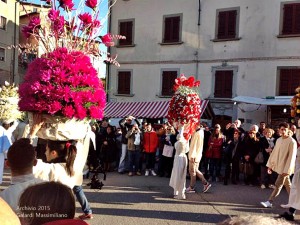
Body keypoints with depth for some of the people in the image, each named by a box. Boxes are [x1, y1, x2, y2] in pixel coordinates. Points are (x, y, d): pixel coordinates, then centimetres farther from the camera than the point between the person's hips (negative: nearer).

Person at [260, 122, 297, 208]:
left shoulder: (292, 142, -15)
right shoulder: (278, 140, 5)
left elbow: (292, 157, -16)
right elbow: (274, 153, 9)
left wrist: (287, 170, -18)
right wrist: (270, 165, 7)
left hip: (285, 167, -7)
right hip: (278, 166, 7)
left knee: (278, 185, -4)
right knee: (287, 184, 16)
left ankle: (270, 202, 0)